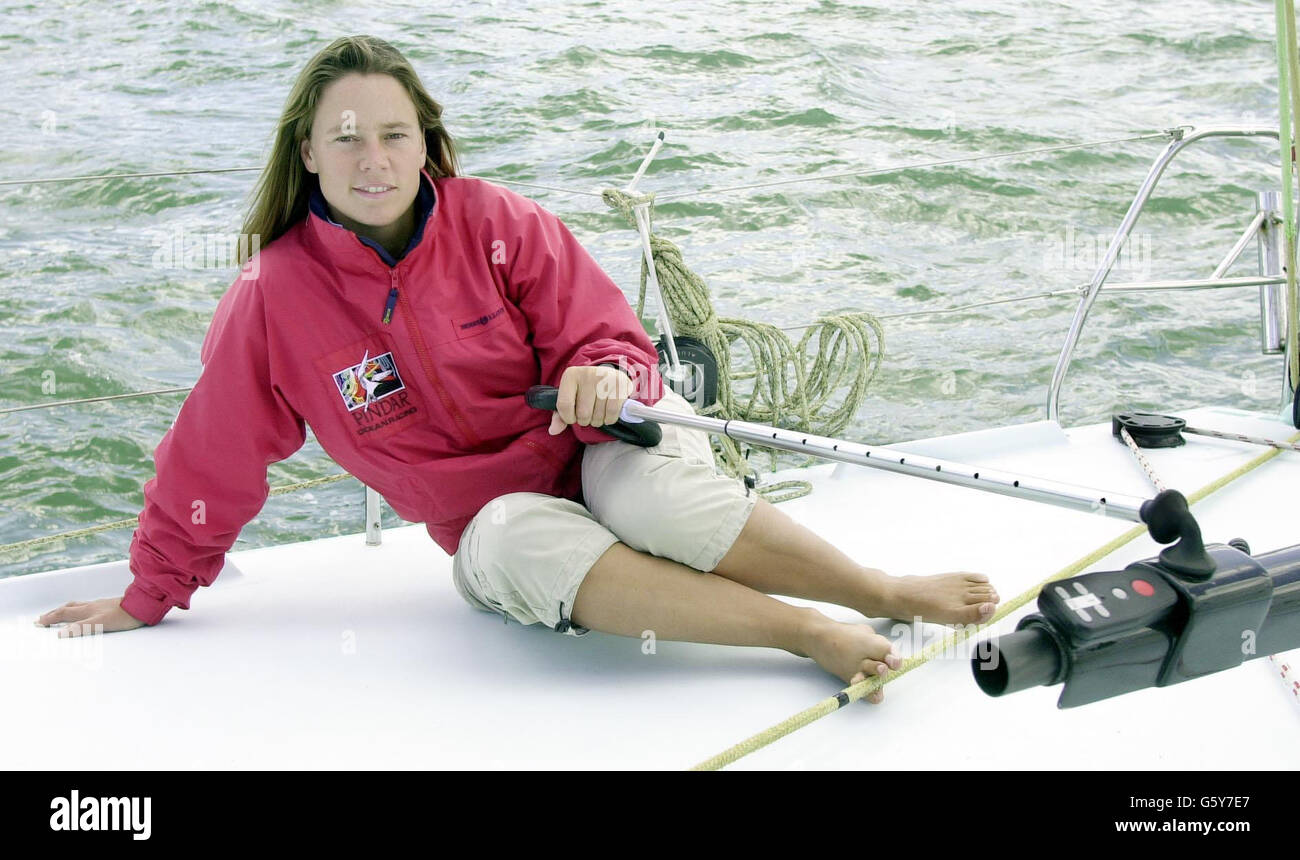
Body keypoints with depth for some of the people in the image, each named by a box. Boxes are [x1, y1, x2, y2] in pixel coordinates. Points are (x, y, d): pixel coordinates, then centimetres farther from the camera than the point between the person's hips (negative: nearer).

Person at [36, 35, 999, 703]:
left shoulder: (499, 225, -8)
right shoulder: (272, 301, -7)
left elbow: (611, 339, -6)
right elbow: (209, 463, 3)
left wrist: (604, 375, -31)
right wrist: (151, 596, 10)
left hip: (600, 447, 0)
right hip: (500, 527, 0)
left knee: (644, 490, -37)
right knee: (522, 539, -37)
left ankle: (890, 593, -27)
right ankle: (812, 635, -38)